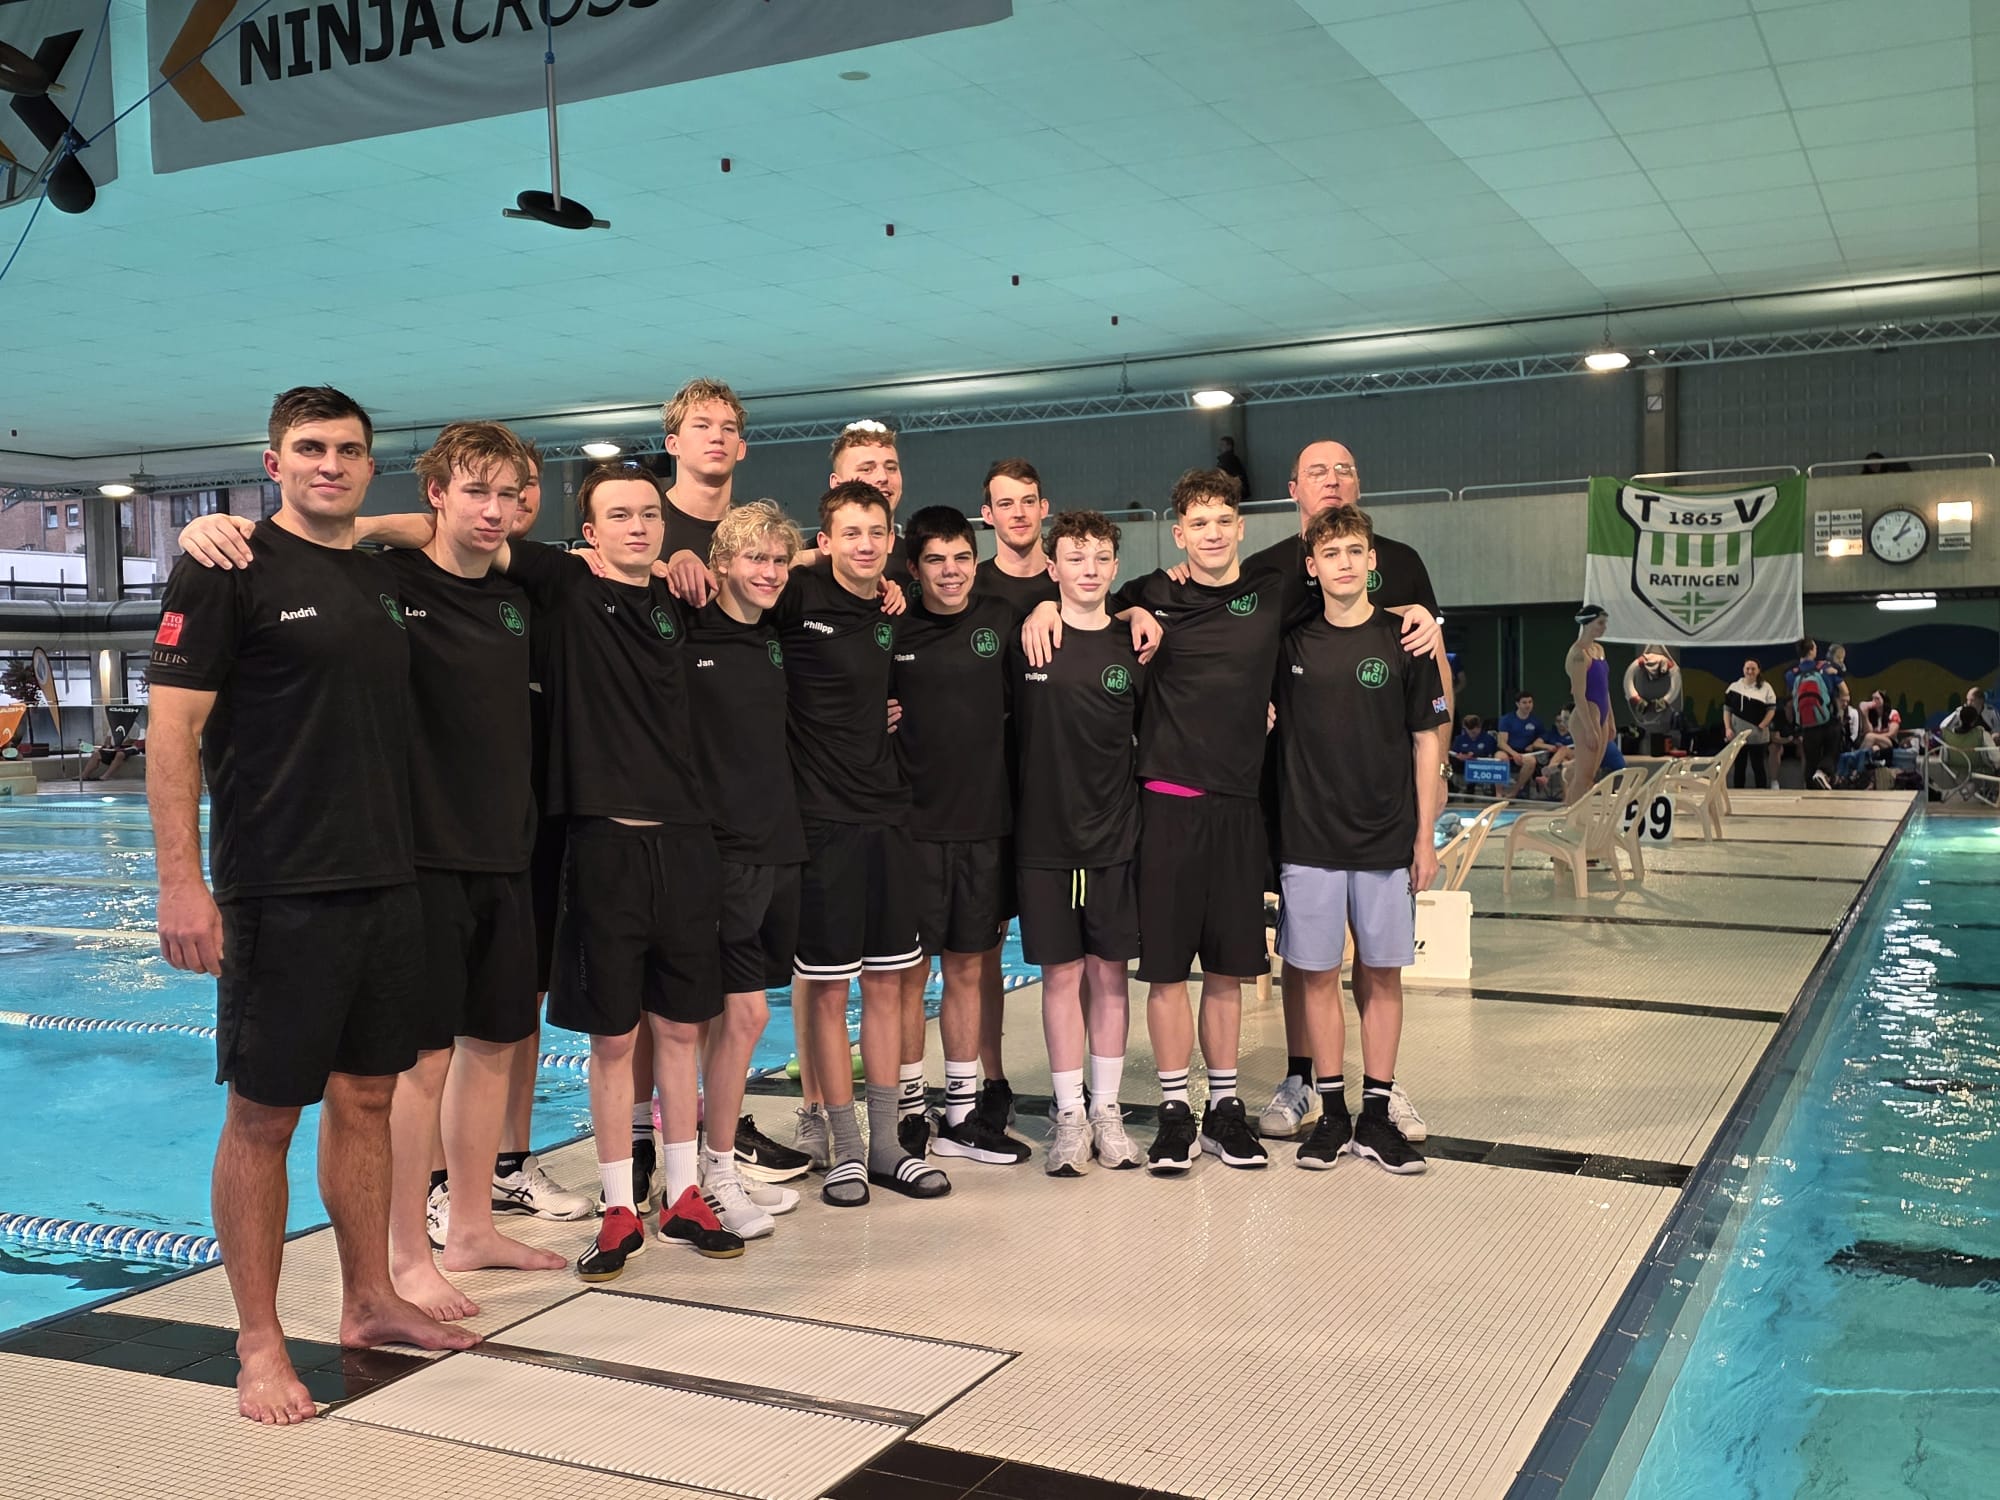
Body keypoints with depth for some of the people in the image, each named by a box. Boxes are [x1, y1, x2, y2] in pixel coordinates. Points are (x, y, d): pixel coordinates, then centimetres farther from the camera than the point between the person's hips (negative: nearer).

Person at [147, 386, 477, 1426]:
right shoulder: (229, 569, -7)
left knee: (366, 1097, 14)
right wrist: (181, 881, -19)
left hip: (386, 881, 7)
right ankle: (258, 1345, 12)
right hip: (278, 890, -6)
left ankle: (370, 1302, 27)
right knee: (263, 1115, 1)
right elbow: (172, 728, -12)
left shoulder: (383, 578, 12)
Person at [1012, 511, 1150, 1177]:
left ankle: (1107, 1110, 19)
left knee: (1109, 971, 8)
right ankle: (1069, 1114, 15)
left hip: (1115, 837, 1)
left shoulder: (1133, 648, 3)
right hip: (1044, 836, -1)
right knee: (1062, 972, 4)